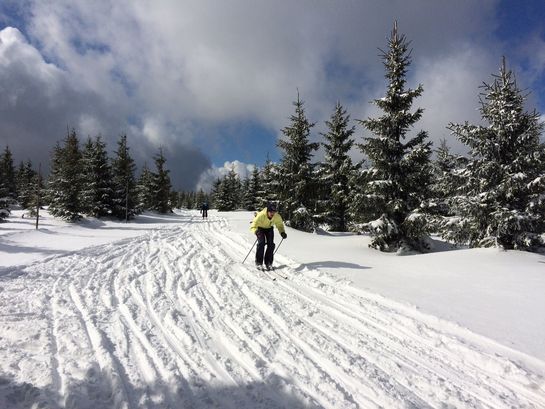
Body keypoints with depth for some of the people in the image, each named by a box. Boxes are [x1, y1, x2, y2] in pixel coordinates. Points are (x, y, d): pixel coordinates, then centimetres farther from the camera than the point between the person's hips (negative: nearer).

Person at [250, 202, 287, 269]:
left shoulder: (277, 217, -27)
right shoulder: (261, 216, -37)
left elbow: (280, 225, -8)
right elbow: (253, 226, -32)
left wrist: (282, 232, -26)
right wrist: (256, 231, -53)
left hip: (269, 228, 3)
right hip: (260, 228, -3)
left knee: (271, 244, -11)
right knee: (261, 243, -21)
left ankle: (268, 262, 3)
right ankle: (258, 262, -10)